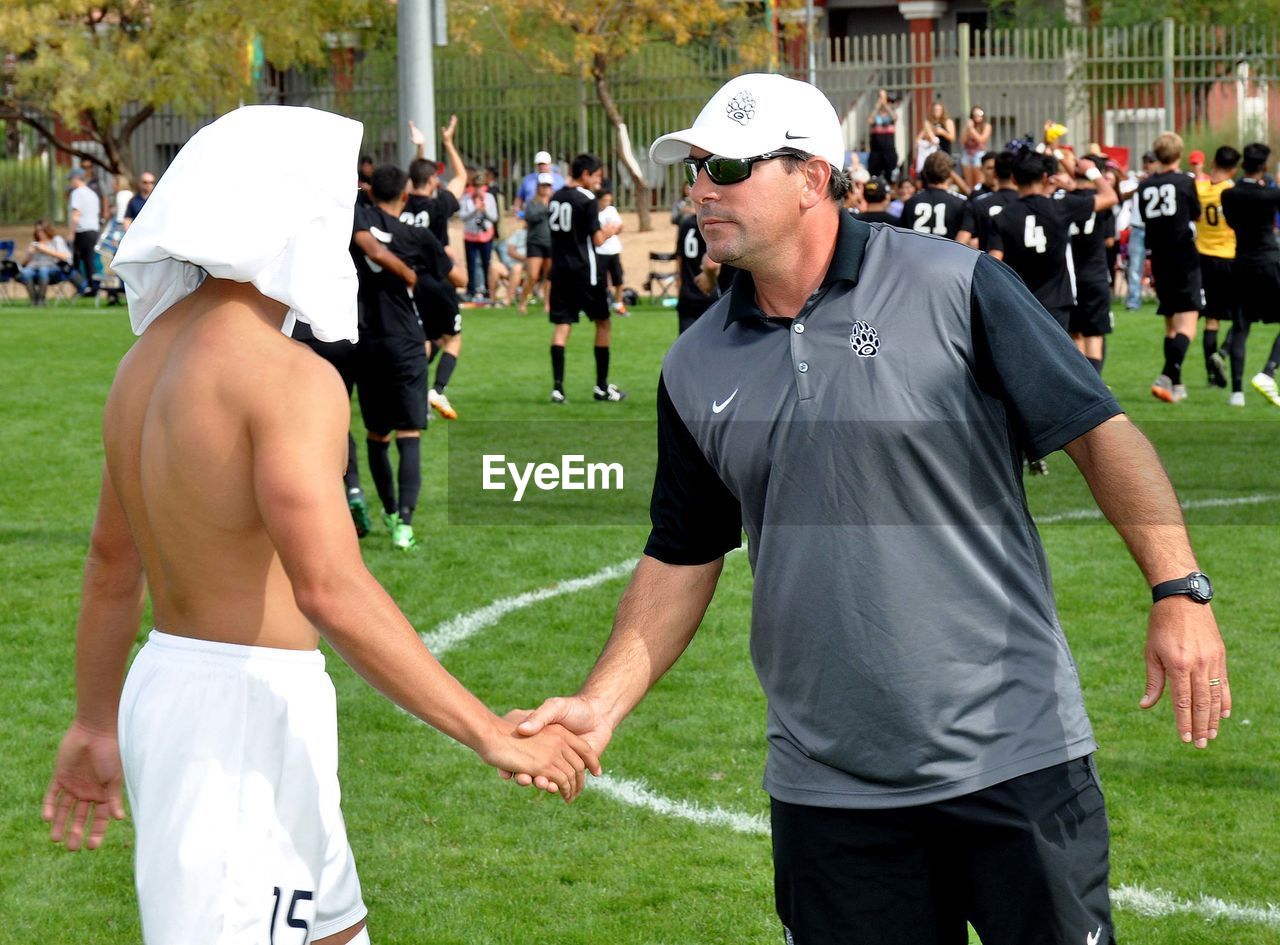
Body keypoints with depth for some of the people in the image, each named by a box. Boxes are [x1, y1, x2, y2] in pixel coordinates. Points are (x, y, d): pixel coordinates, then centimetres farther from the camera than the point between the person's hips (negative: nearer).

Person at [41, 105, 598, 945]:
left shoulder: (152, 357, 9)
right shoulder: (289, 376, -19)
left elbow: (113, 559, 19)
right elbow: (331, 590, -29)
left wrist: (96, 722, 29)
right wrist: (490, 734, -27)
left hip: (169, 687, 10)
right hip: (247, 712, -10)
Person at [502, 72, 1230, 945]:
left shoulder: (954, 289, -6)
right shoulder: (697, 369, 7)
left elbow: (1099, 431, -6)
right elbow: (681, 560, 14)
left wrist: (1180, 589, -16)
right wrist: (601, 706, 2)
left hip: (1016, 759, -4)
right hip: (828, 792, 4)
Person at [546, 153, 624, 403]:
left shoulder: (556, 198, 9)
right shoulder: (587, 200, -12)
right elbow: (597, 239, -12)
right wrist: (609, 231, 8)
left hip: (560, 268, 6)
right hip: (584, 270, -6)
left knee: (561, 325, 2)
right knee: (603, 322, 9)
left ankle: (557, 387, -9)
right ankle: (602, 386, 12)